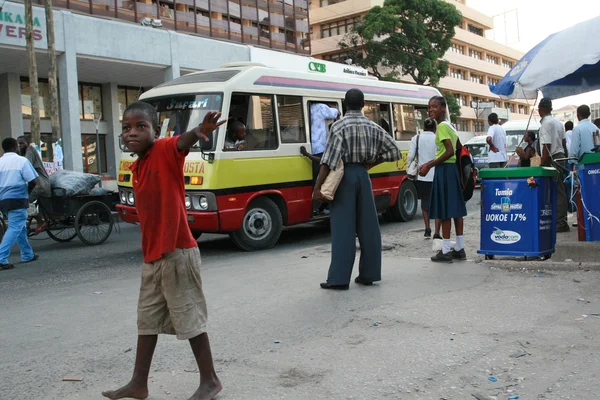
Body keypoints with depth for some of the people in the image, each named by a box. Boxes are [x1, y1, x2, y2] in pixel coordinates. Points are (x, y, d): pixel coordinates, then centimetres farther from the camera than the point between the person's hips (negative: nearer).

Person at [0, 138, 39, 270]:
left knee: (20, 228, 18)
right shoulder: (21, 160, -5)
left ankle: (28, 254, 28)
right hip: (17, 199, -6)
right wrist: (27, 192, 7)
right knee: (14, 229, -7)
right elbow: (32, 181, -10)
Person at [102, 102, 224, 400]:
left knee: (189, 318, 1)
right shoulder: (137, 167, 11)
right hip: (152, 256, 9)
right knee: (147, 320, 17)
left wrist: (199, 131, -58)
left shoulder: (164, 151, -12)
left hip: (177, 253, -9)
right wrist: (149, 251, 19)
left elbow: (183, 142, -35)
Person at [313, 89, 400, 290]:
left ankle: (339, 278, -3)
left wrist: (317, 187, -16)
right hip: (363, 175, 5)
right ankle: (368, 274, 15)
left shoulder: (339, 126, -9)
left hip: (344, 176, -4)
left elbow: (329, 160, -17)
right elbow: (394, 151, 8)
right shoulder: (373, 127, 7)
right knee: (368, 226, 9)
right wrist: (371, 164, 11)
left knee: (343, 228, -4)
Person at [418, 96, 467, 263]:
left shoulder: (442, 126, -13)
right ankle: (459, 249, 15)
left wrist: (429, 165, -18)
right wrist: (430, 163, 21)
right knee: (455, 209, 10)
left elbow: (450, 151, -21)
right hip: (452, 169, 10)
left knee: (444, 211, -6)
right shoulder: (448, 126, 17)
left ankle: (445, 252, -2)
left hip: (444, 170, -10)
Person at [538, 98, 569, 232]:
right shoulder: (558, 122, 14)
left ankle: (560, 223, -5)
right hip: (561, 157, 9)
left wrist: (542, 165, -15)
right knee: (560, 191, 11)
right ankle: (562, 221, 16)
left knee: (557, 192, -7)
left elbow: (547, 146, -18)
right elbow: (564, 142, 18)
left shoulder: (546, 123, -14)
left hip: (552, 160, -9)